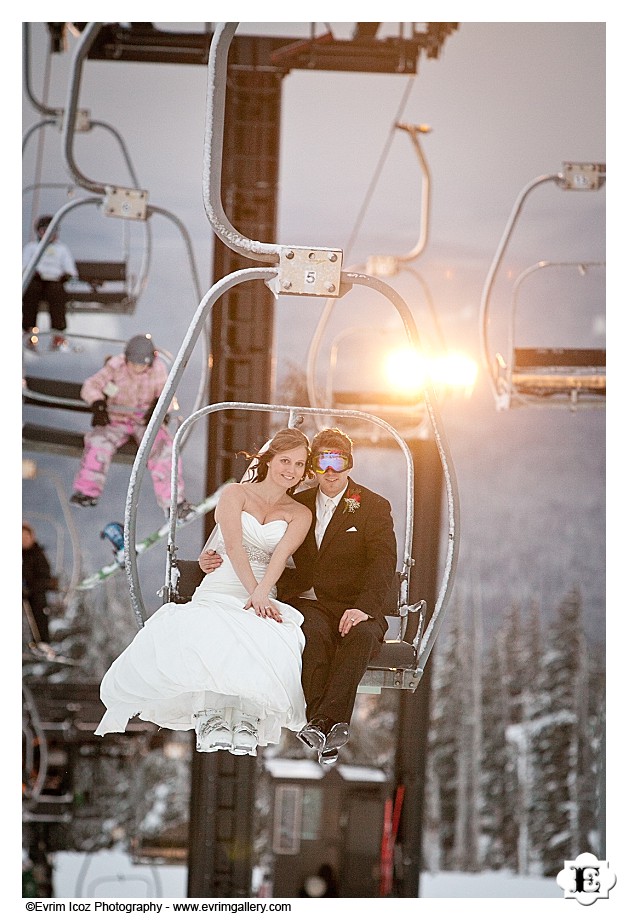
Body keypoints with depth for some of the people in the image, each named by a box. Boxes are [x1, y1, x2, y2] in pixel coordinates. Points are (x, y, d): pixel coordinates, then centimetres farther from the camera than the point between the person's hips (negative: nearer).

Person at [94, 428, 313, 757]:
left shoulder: (299, 514, 16)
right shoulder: (235, 493, 10)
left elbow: (281, 555, -3)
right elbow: (234, 546, -5)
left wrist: (261, 595, -22)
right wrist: (253, 592, -20)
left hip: (265, 599, 1)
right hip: (217, 593, -1)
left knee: (271, 644, -37)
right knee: (202, 639, -38)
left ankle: (247, 718, -33)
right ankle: (209, 715, -32)